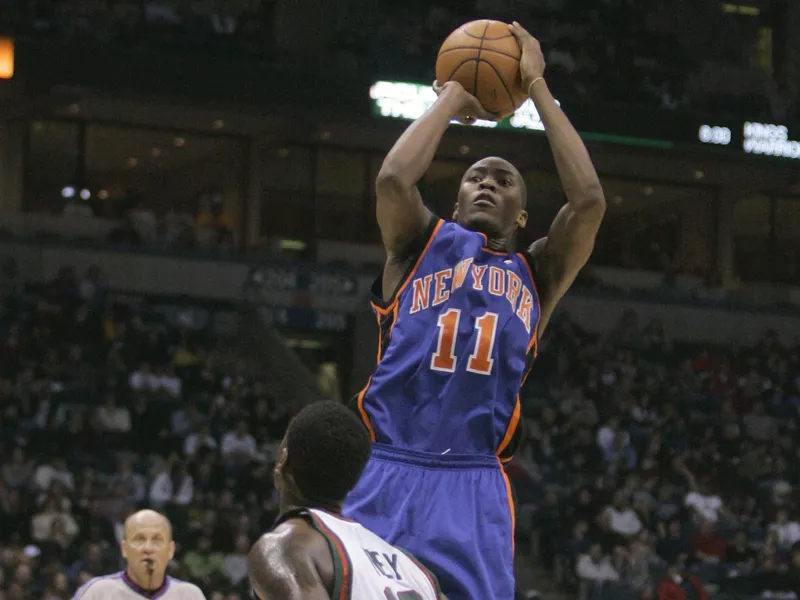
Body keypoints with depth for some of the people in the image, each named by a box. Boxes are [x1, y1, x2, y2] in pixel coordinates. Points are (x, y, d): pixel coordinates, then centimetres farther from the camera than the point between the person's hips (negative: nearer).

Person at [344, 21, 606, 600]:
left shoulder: (537, 273, 19)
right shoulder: (421, 246, 16)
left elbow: (589, 200, 3)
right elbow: (393, 179, -5)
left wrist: (537, 87, 8)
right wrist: (454, 97, 9)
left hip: (475, 487, 1)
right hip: (387, 471, -1)